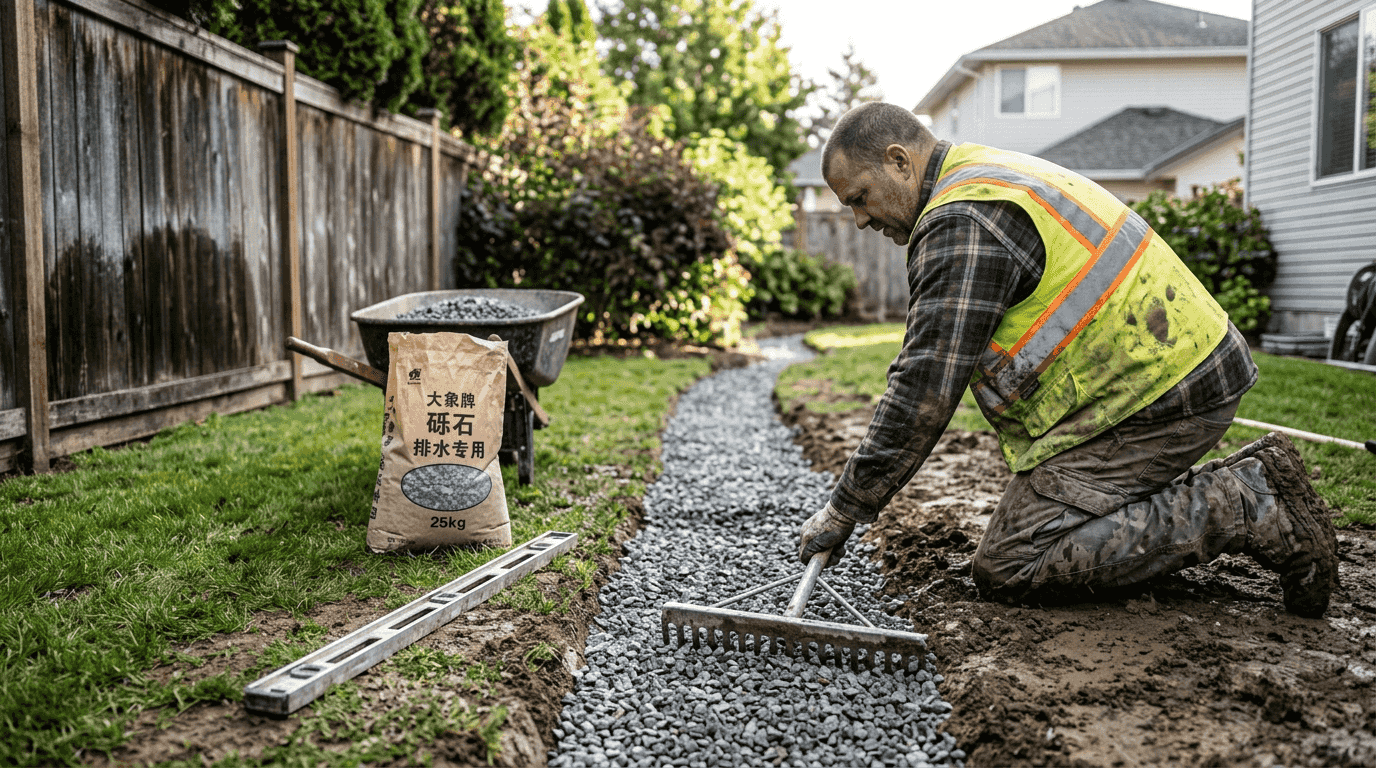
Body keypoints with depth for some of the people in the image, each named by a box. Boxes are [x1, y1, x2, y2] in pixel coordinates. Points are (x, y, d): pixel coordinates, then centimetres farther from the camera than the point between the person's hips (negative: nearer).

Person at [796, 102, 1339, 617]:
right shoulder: (989, 177, 17)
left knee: (1007, 567, -10)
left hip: (1157, 397, -10)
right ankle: (1242, 480, 11)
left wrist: (844, 511, -14)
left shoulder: (963, 222, -17)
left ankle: (1247, 510, -9)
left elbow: (925, 389, -21)